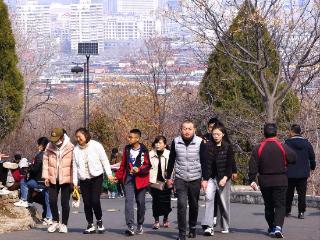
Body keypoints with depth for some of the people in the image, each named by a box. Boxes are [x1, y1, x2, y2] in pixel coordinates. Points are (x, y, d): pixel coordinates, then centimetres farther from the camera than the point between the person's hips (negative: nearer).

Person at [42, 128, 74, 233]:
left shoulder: (70, 147, -12)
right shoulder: (49, 147, -1)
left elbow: (74, 164, -9)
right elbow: (46, 161, 6)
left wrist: (73, 180, -12)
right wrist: (46, 176, 2)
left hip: (66, 179, -4)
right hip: (53, 179, 4)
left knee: (65, 202, 2)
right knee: (52, 201, 5)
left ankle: (64, 224, 15)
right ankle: (55, 222, 23)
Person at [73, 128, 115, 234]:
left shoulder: (96, 145, -4)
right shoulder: (76, 149, 7)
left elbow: (104, 160, -2)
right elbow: (75, 166, 11)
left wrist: (109, 174, -6)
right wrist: (75, 181, 9)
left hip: (96, 177, -4)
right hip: (84, 179, 4)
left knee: (95, 200, -14)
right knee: (87, 202, 2)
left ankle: (99, 221, 8)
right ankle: (90, 225, 12)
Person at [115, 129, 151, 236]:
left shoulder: (144, 150, -7)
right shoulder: (127, 149, 7)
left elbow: (148, 166, -5)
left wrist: (139, 170, -20)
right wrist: (118, 176, 16)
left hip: (140, 179, -2)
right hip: (129, 178, 2)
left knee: (141, 202, 7)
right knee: (129, 200, -13)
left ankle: (140, 225, 23)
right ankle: (130, 226, -20)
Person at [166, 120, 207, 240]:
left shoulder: (200, 142, -7)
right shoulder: (176, 142, -2)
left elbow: (204, 161, -4)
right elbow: (171, 160, 8)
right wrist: (169, 177, 9)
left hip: (195, 179, 0)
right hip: (180, 179, 0)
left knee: (194, 205, 12)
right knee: (181, 204, -13)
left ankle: (192, 228, 33)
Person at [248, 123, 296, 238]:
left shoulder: (258, 148, -2)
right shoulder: (283, 147, -7)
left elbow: (253, 166, -6)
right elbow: (293, 159, -3)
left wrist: (252, 180, -4)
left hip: (264, 182, 2)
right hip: (280, 181, -2)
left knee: (268, 205, 15)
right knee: (280, 205, -1)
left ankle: (271, 228, 22)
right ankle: (278, 226, -20)